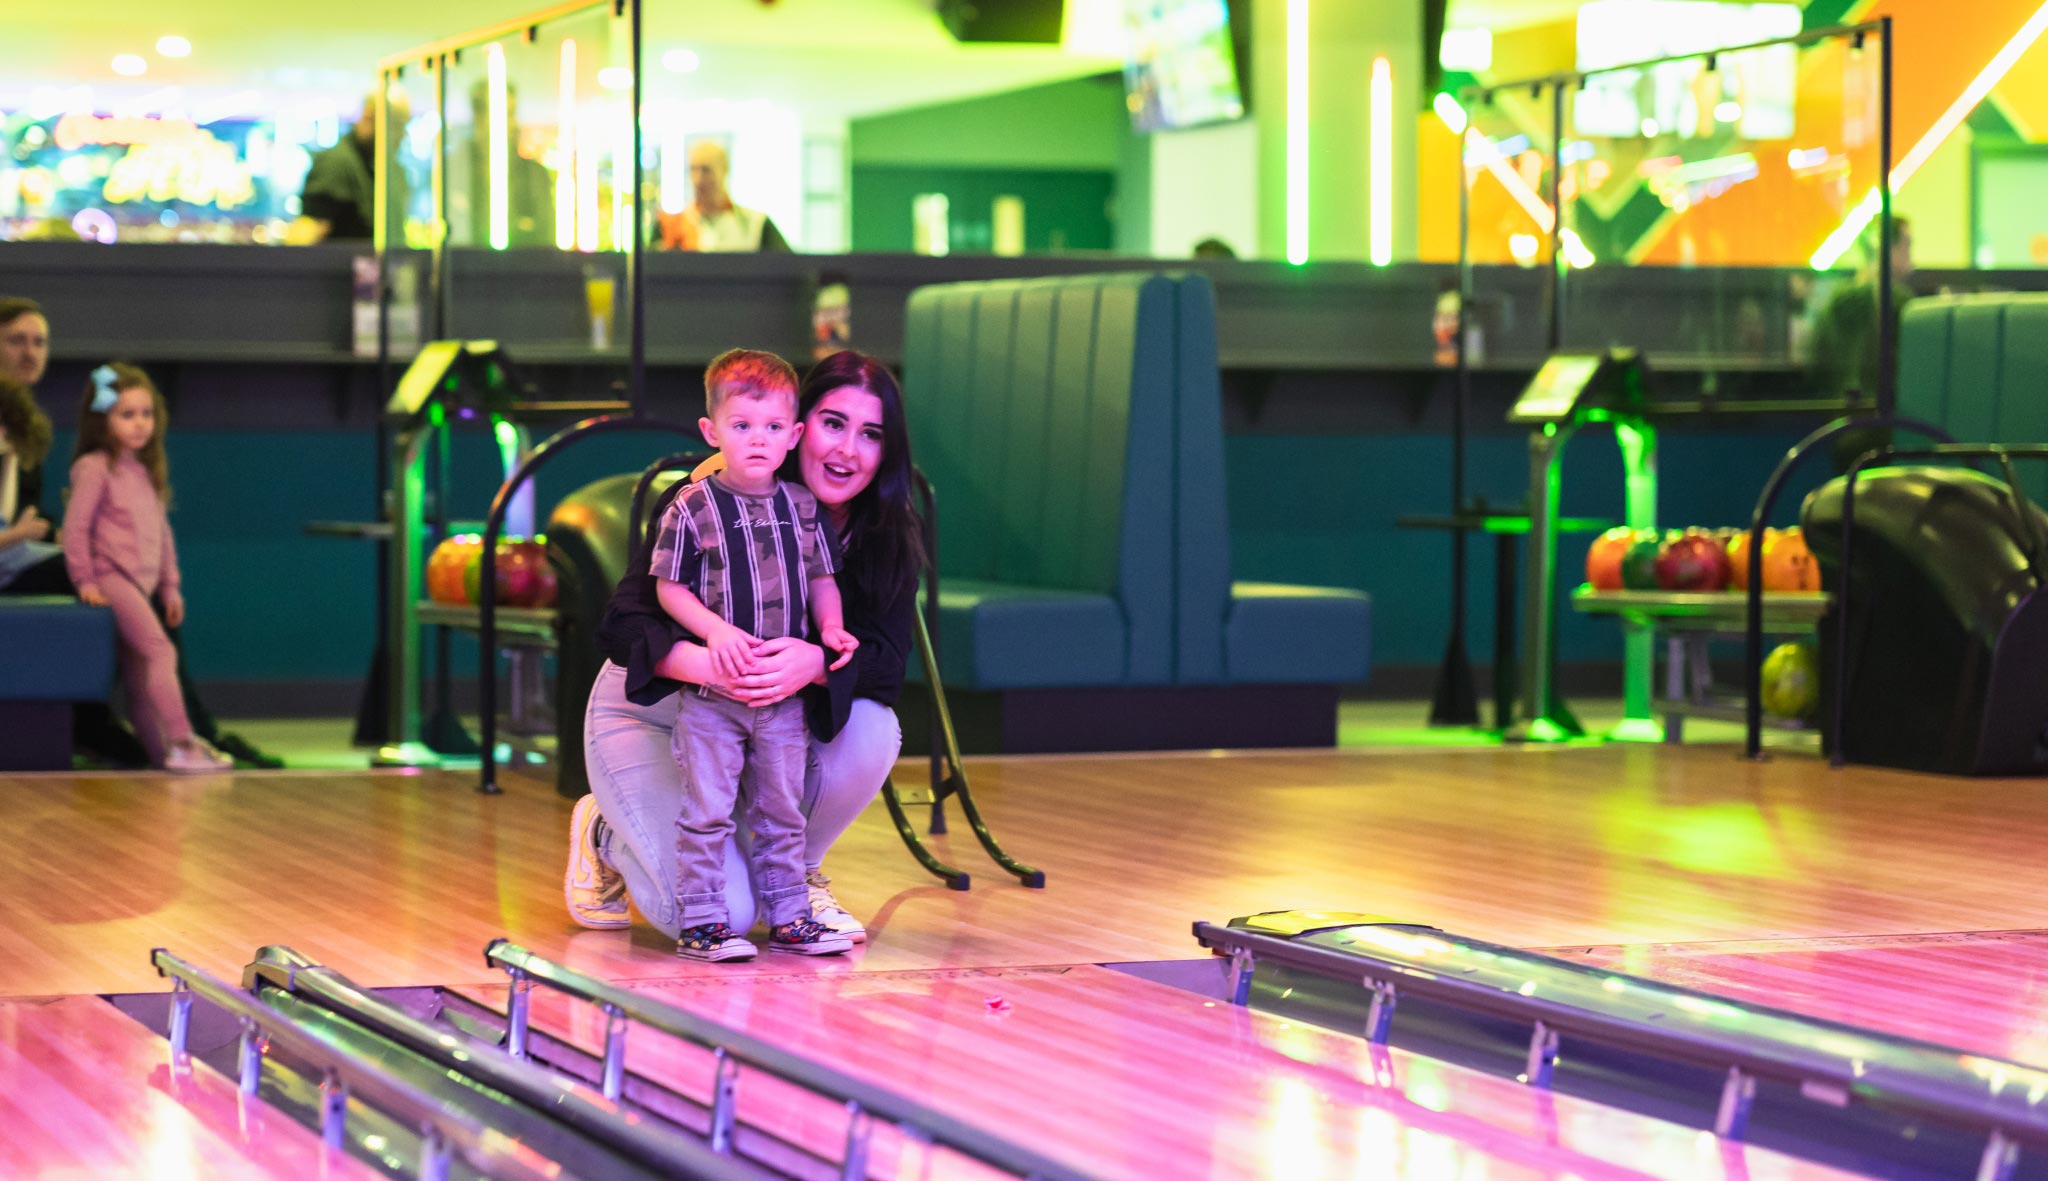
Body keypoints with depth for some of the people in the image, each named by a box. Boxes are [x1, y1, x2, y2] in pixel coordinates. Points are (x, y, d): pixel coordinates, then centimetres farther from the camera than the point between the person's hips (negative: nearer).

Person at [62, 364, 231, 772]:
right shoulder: (95, 468, -6)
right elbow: (76, 527, -10)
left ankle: (161, 753, 8)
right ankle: (181, 743, -25)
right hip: (111, 577, -8)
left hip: (141, 582, 8)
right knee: (160, 650, -19)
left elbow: (161, 531, 22)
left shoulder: (147, 471, 18)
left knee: (139, 675, 9)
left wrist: (170, 585, 20)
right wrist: (84, 581, -12)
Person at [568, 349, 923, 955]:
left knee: (871, 731, -29)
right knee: (720, 914, -21)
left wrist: (816, 663, -45)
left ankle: (799, 870, 1)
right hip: (652, 715, -4)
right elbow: (623, 623, -28)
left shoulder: (888, 540, -12)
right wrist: (704, 662, -50)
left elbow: (888, 660, -21)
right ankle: (607, 833, 13)